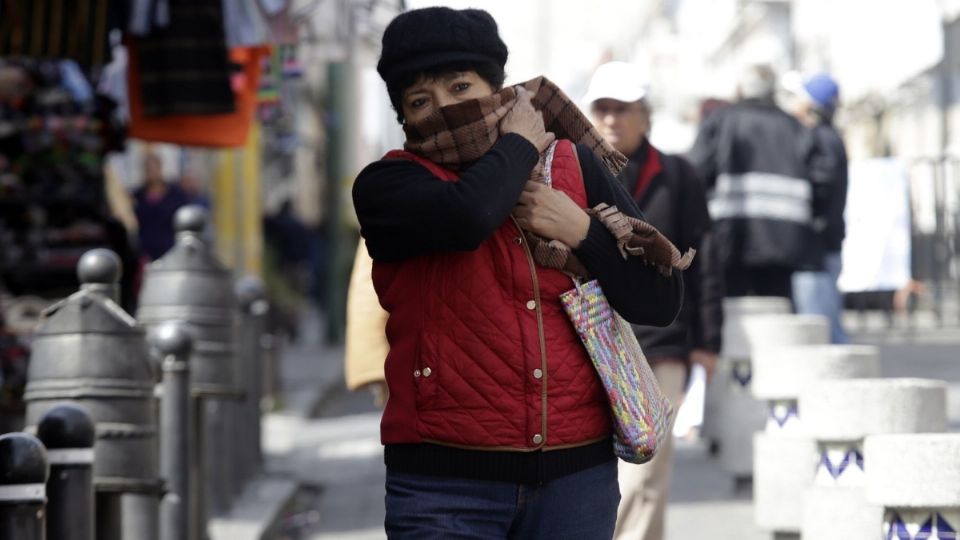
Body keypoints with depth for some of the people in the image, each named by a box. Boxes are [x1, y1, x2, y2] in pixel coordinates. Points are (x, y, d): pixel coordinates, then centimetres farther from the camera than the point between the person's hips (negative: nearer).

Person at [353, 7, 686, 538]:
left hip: (576, 473, 3)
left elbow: (661, 300, 7)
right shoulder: (389, 185, -2)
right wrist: (519, 144, -6)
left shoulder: (574, 166, 7)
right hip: (446, 480, -3)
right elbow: (466, 215, -24)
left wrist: (583, 231, -8)